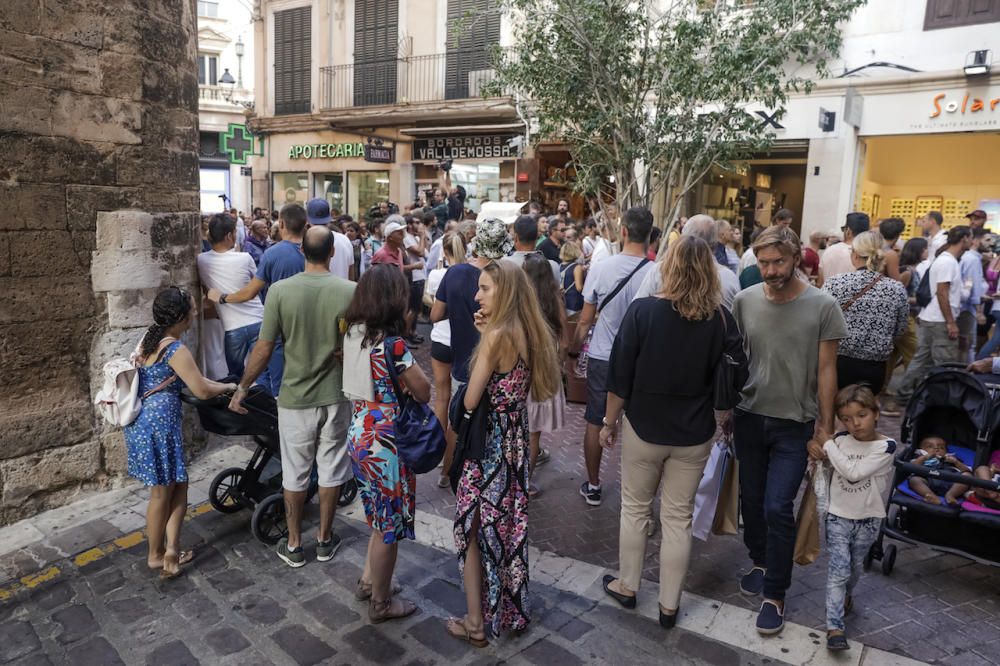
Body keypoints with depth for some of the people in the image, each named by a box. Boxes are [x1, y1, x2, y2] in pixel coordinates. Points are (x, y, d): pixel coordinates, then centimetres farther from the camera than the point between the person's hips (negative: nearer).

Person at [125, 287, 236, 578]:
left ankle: (171, 550, 22)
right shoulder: (175, 350, -19)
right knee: (162, 493, 7)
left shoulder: (149, 337, 9)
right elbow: (202, 391, -16)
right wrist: (229, 386, 1)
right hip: (158, 425, -9)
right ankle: (156, 555, 19)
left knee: (177, 487, 16)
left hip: (142, 422, 9)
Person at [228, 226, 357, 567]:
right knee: (331, 471, 16)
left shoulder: (280, 291, -12)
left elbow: (263, 349, -10)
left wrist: (242, 387, 5)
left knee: (295, 474, 15)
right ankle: (325, 540, 31)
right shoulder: (350, 291, -12)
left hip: (295, 398, 0)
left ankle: (294, 545, 29)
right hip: (336, 396, 0)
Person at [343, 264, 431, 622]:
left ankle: (368, 581, 42)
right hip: (385, 444, -8)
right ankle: (381, 602, 28)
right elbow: (423, 392, -14)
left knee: (381, 517, 27)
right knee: (389, 525, 11)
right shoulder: (392, 344, -23)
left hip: (359, 436, 8)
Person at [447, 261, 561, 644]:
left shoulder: (496, 336, -22)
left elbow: (471, 401, -20)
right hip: (516, 440, 8)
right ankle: (513, 609, 36)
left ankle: (476, 622, 21)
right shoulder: (528, 334, 2)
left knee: (475, 530, 9)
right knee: (509, 526, 20)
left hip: (488, 444, -8)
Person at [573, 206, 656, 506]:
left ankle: (593, 486, 25)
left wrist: (576, 345, 12)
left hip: (602, 358, 0)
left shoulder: (600, 268, -12)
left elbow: (585, 320, -5)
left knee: (595, 423, 14)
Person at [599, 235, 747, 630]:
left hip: (643, 429, -1)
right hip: (694, 435, 2)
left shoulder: (642, 310, -16)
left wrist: (609, 422, 1)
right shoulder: (720, 319, -10)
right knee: (678, 518, 14)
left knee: (635, 509, 18)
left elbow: (620, 377, -12)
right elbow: (740, 373, -5)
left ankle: (627, 587, 34)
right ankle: (669, 605, 27)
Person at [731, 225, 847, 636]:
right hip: (749, 417, 3)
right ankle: (760, 561, 40)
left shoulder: (823, 306, -10)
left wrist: (825, 424, -2)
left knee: (777, 508, -3)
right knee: (751, 499, 15)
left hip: (795, 424, -3)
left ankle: (775, 594, 14)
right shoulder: (745, 300, -4)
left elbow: (826, 370, -4)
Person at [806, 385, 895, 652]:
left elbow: (854, 472, -27)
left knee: (855, 567, 20)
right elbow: (821, 466, 10)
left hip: (868, 519, 0)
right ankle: (834, 627, -6)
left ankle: (846, 596, 49)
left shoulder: (886, 446, -16)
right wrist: (815, 449, -13)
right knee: (838, 569, -7)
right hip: (838, 516, 0)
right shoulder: (839, 440, -8)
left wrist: (827, 447, -20)